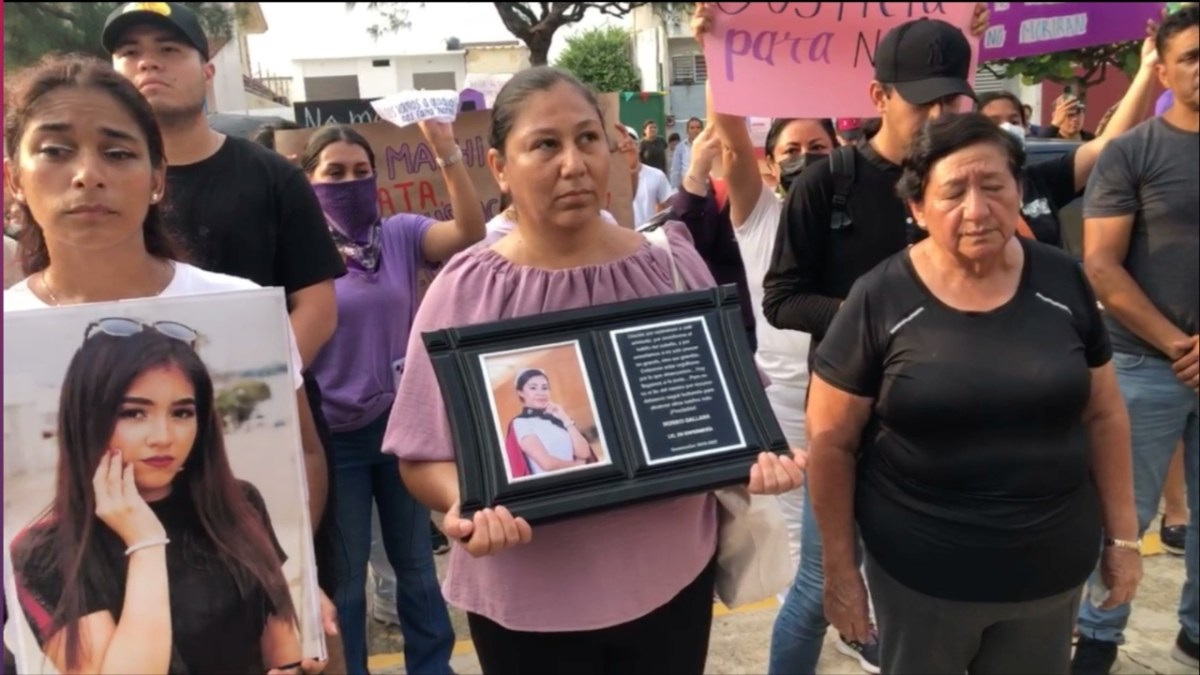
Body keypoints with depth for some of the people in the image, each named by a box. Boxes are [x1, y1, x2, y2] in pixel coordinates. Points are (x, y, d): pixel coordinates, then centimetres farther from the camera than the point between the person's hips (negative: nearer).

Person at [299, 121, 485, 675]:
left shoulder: (401, 234, -2)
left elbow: (470, 234, -18)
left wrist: (447, 153, -25)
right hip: (334, 432, -2)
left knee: (416, 561, 18)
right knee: (344, 575, 13)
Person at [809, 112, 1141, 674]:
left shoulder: (1063, 283, -4)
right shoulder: (878, 301, -14)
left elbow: (1104, 417, 6)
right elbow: (830, 441, -9)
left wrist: (1122, 536, 6)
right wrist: (840, 569, -6)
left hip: (1053, 569, 3)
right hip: (920, 575, -3)